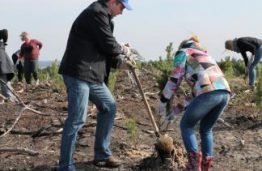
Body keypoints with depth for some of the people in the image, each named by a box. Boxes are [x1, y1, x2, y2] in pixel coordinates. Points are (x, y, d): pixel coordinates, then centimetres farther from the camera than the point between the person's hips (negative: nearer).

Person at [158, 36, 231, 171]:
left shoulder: (183, 53, 18)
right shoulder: (205, 56, 39)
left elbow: (175, 80, 10)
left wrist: (162, 104, 21)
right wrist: (176, 110, 39)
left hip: (209, 93, -6)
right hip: (224, 92, 7)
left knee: (186, 125, 15)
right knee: (206, 129, 25)